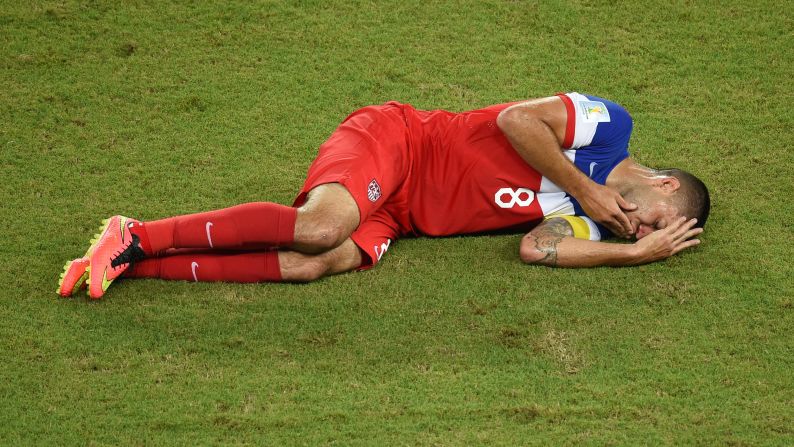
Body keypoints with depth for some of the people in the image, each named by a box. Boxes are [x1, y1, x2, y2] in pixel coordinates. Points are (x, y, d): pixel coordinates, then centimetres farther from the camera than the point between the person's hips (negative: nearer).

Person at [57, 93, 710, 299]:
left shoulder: (587, 221, 13)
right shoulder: (607, 125, -5)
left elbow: (534, 249, -6)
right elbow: (515, 120, -15)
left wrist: (639, 253, -7)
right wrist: (584, 190, -12)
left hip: (398, 215, 5)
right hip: (395, 139, -5)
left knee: (315, 263, -24)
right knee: (322, 225, -34)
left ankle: (130, 266, -23)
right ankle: (139, 237, -21)